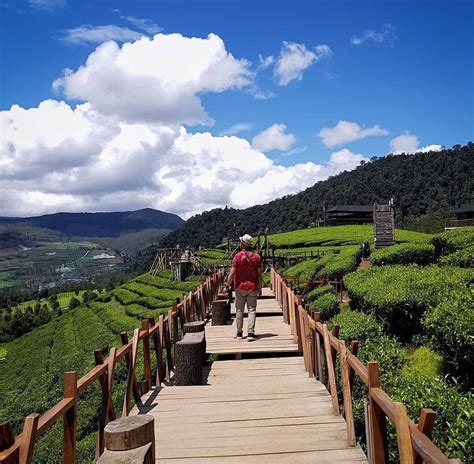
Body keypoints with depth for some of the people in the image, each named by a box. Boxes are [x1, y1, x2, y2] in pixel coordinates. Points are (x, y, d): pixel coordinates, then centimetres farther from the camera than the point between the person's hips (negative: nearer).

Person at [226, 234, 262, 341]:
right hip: (253, 287, 2)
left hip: (240, 287, -1)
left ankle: (239, 333, 16)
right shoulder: (256, 257, 0)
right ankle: (250, 333, -1)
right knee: (252, 310, 5)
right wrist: (260, 287, 9)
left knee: (239, 310, 9)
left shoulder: (238, 256, -8)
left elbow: (232, 273, -10)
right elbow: (259, 274, 0)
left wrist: (228, 285, 0)